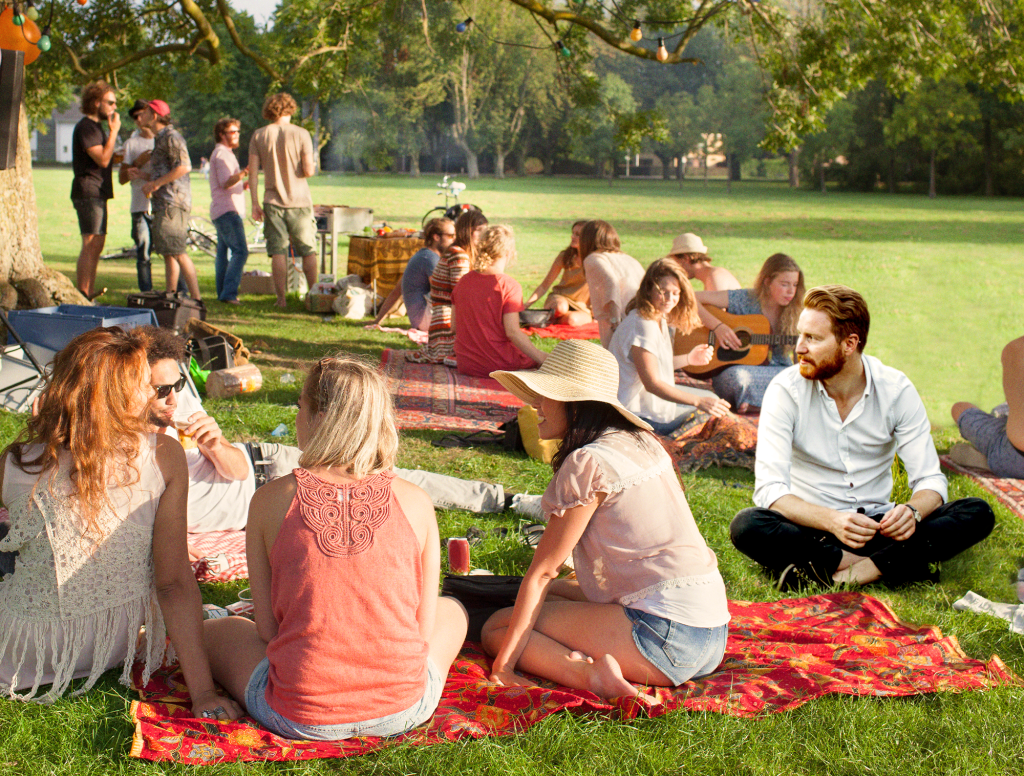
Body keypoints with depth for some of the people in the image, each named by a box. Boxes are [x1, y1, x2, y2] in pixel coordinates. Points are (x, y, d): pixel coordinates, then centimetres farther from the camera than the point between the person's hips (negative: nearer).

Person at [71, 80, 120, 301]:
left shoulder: (96, 127, 22)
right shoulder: (85, 127, -11)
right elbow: (103, 159, -20)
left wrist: (117, 157, 9)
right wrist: (114, 131, -15)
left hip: (98, 194, 11)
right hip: (88, 193, -11)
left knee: (96, 245, 11)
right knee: (90, 244, -13)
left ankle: (90, 295, 16)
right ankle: (82, 296, -14)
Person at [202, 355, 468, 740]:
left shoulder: (270, 500, -5)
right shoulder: (414, 502, -3)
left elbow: (267, 628, -1)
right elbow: (424, 627, 3)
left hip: (300, 720, -1)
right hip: (403, 712, 2)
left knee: (214, 630, 29)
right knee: (452, 609, 34)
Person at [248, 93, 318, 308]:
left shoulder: (259, 136, 1)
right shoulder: (300, 134, -4)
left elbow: (253, 172, -1)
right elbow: (308, 171, -9)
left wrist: (255, 204, 2)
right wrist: (313, 167, 15)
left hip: (273, 201, 1)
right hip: (299, 201, -1)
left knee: (278, 251, 3)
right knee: (308, 250, 8)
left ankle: (281, 298, 2)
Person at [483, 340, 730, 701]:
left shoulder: (588, 462, -10)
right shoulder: (641, 443, 14)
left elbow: (542, 571, -8)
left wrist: (503, 663, -4)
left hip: (666, 637, -10)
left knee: (496, 627, -3)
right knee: (552, 594, 26)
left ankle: (590, 673, -22)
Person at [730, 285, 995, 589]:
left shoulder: (896, 390, -5)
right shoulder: (786, 390, -10)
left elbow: (930, 480, -5)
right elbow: (770, 489, -18)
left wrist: (912, 511, -30)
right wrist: (831, 520, -36)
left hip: (876, 527, 2)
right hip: (813, 528, -2)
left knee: (978, 513, -20)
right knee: (747, 526, -33)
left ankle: (846, 573, -30)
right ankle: (892, 565, -26)